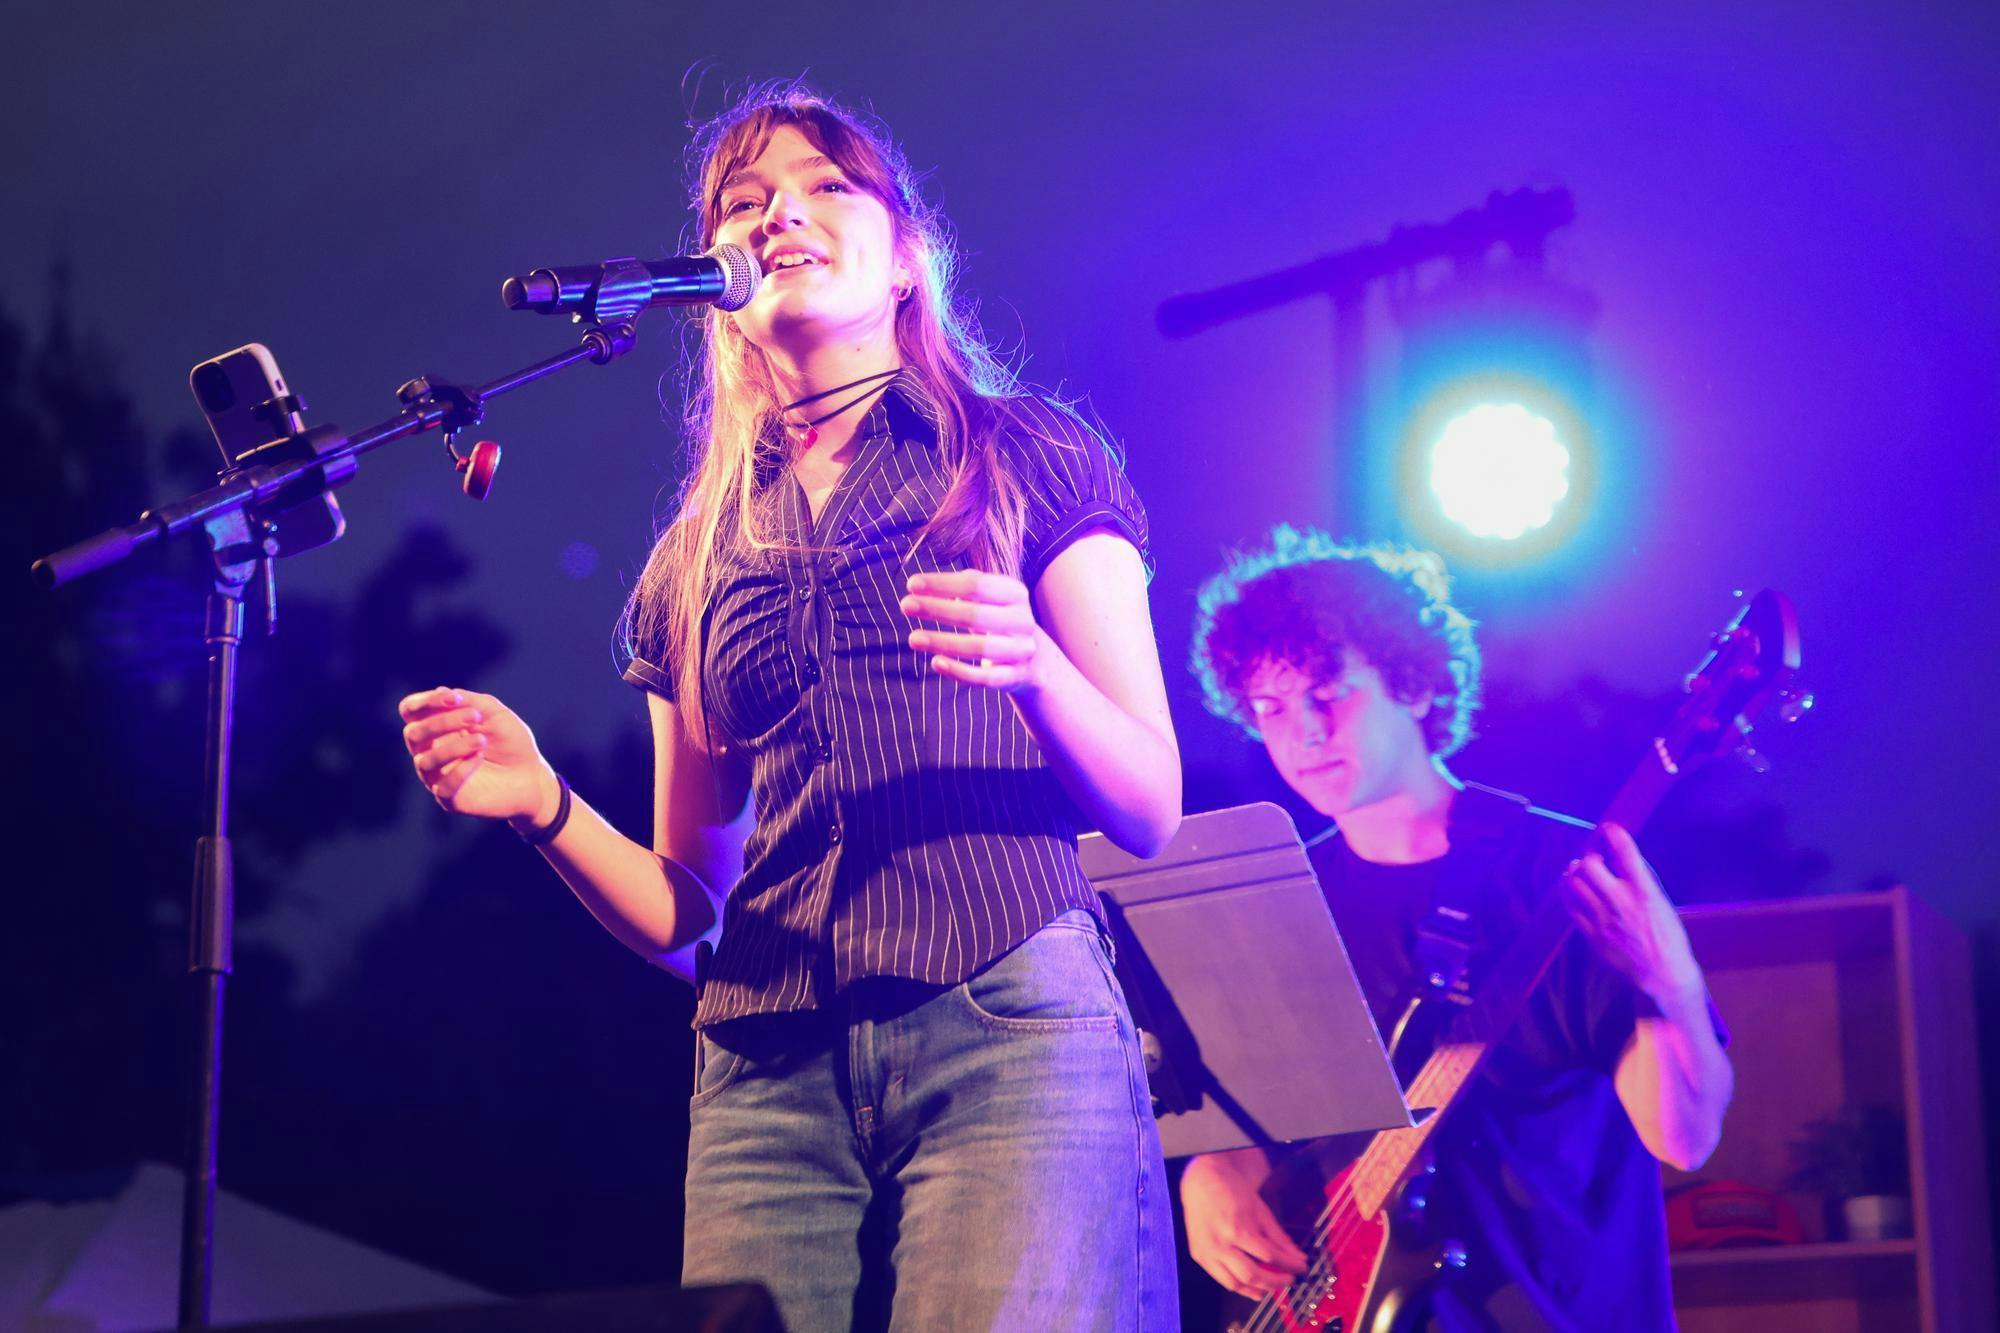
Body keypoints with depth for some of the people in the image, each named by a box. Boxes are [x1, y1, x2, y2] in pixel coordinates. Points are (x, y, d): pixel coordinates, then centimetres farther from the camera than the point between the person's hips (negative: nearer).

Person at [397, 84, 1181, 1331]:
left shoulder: (1020, 455, 13)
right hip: (770, 1069, 3)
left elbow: (1154, 810, 6)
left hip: (1005, 1024, -3)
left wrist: (1032, 669, -13)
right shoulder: (695, 560, 21)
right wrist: (546, 805, 2)